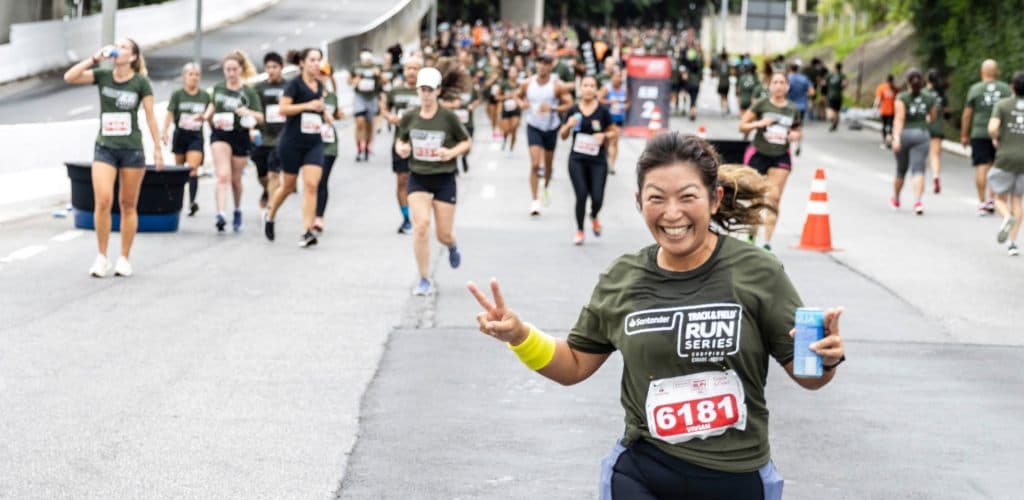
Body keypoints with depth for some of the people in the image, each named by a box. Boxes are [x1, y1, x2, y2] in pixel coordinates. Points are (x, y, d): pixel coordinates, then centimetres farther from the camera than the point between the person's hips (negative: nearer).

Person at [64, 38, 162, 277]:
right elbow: (69, 77, -10)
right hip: (104, 148, 1)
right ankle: (101, 257, -1)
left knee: (128, 205, 6)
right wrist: (95, 58, -13)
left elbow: (150, 116, 0)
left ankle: (124, 259, 15)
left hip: (132, 150, -1)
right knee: (102, 201, -12)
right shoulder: (102, 76, 2)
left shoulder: (141, 82, -3)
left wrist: (158, 148, -3)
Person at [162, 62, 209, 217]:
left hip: (196, 136, 0)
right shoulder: (177, 95, -1)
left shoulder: (205, 96, 5)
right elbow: (169, 113, -9)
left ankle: (192, 201, -24)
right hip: (180, 134, 0)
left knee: (193, 168, -16)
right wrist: (165, 132, -19)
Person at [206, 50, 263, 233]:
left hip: (240, 137, 0)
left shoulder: (249, 92, -4)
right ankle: (221, 214, -28)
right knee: (223, 175, -17)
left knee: (235, 179, 12)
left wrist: (248, 112, -28)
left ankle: (237, 211, 36)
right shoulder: (218, 88, 5)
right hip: (220, 135, 0)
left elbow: (260, 118, -9)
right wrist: (209, 116, 7)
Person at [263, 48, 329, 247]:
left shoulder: (319, 85, 10)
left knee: (311, 185, -11)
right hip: (292, 142, -4)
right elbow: (283, 108, -18)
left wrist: (324, 113, 11)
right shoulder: (295, 84, -9)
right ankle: (269, 215, 37)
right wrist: (308, 105, -24)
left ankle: (307, 232, -12)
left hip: (314, 142, 4)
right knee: (288, 186, 9)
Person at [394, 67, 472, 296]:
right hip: (418, 179, 1)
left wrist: (451, 152, -16)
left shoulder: (448, 118, -9)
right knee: (421, 225, -18)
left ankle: (452, 247, 45)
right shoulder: (409, 118, -2)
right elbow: (400, 141, 13)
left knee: (444, 235, 3)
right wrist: (401, 148, -10)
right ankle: (424, 280, -5)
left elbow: (466, 142, 2)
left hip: (444, 179, -1)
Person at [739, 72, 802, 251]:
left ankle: (767, 242, -7)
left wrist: (795, 135, -4)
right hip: (758, 154, -2)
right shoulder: (761, 105, -4)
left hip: (781, 157, 2)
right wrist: (759, 123, -19)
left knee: (774, 199, -8)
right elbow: (742, 126, -2)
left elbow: (798, 130, 19)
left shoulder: (793, 110, 4)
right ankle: (751, 236, 23)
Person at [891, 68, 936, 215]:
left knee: (901, 170, 16)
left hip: (904, 133, -1)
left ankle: (895, 199, 36)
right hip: (922, 134, 1)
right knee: (918, 170, -8)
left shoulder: (902, 97, -6)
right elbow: (932, 117, 18)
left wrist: (896, 137, -23)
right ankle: (918, 201, -28)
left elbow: (899, 119, -16)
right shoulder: (929, 98, 4)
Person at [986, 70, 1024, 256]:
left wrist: (995, 140, 6)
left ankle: (1007, 218, -23)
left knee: (1000, 199, 12)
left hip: (1005, 158, -2)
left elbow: (992, 128, -16)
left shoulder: (1002, 105, -2)